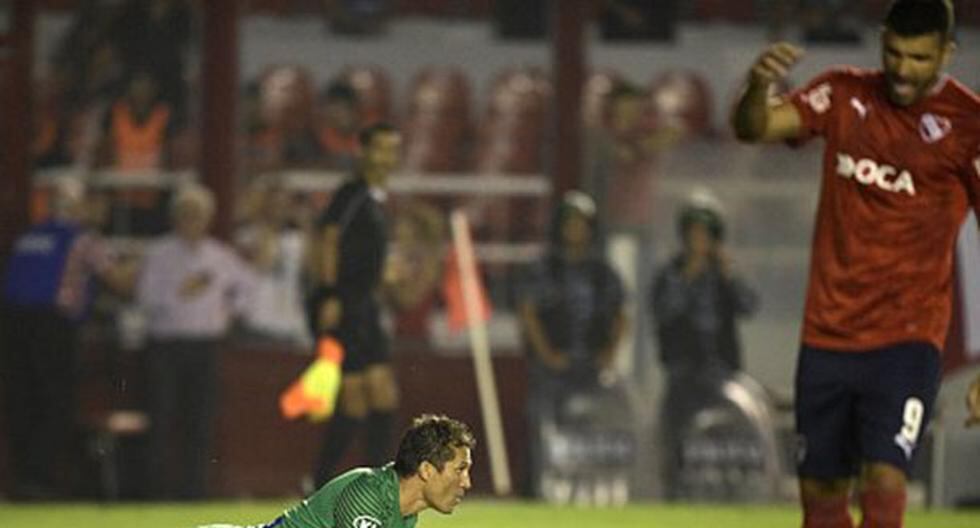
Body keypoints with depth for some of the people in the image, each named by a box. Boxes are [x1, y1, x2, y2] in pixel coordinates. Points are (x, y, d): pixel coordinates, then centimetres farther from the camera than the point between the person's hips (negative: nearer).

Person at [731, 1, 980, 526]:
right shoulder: (844, 96, 6)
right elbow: (752, 128, -3)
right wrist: (757, 85, -28)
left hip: (907, 338, -4)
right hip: (827, 332, 4)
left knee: (883, 482, -20)